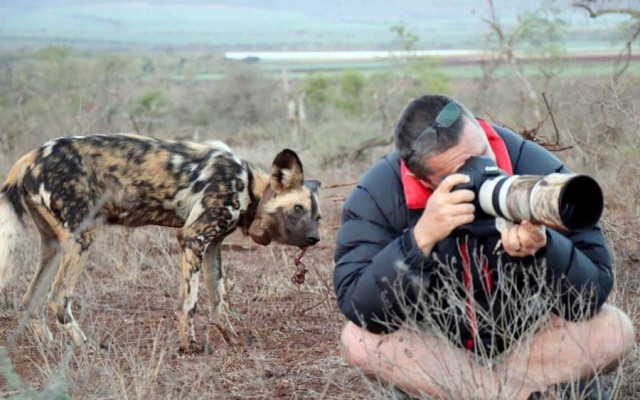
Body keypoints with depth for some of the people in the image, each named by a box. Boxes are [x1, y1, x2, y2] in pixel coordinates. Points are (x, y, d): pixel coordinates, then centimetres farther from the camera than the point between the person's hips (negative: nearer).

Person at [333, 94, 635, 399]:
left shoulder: (540, 173, -23)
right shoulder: (378, 194, -22)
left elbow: (595, 293, -23)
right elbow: (358, 309, -28)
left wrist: (543, 247, -43)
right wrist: (422, 237, -41)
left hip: (524, 343, 1)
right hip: (431, 349, -1)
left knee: (614, 328, -23)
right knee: (358, 339, -28)